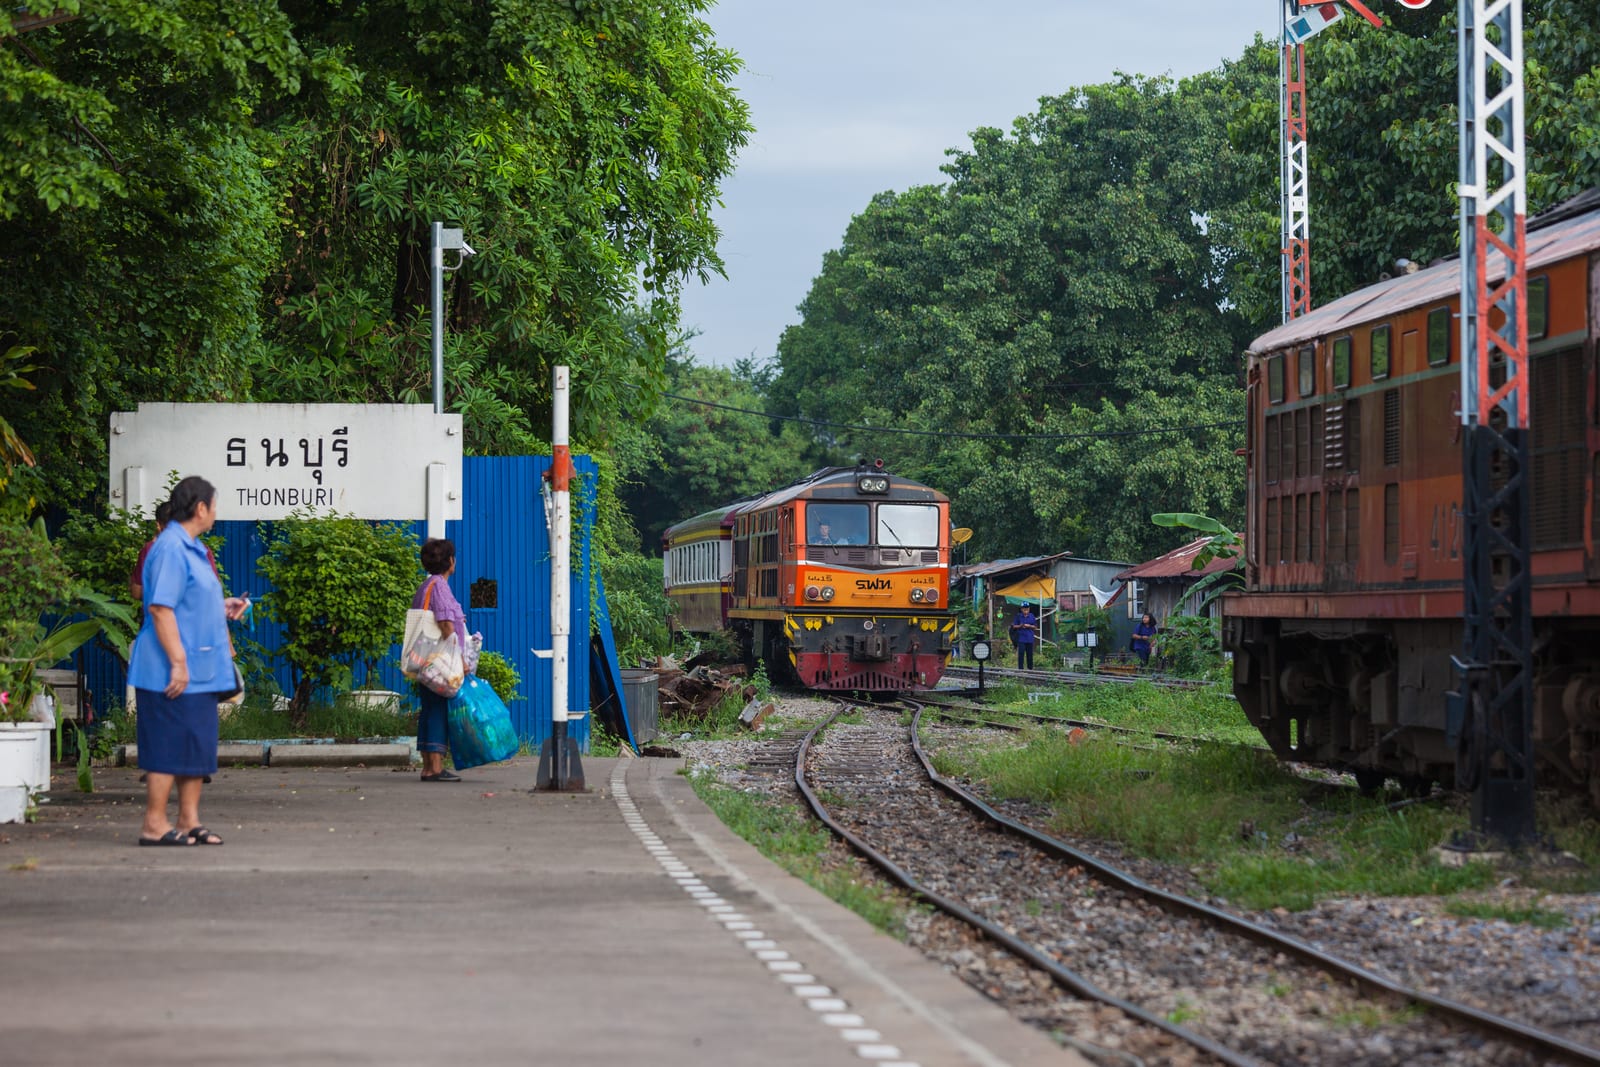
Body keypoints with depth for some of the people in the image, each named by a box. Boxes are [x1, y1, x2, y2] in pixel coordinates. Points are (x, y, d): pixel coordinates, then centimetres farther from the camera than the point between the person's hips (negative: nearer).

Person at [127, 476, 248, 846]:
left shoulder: (192, 548, 18)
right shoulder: (171, 548, -16)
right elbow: (160, 607, -21)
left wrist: (221, 608, 15)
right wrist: (178, 662, -24)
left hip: (199, 671, 10)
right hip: (173, 673, -10)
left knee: (197, 747, 11)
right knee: (169, 747, -7)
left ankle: (189, 821, 16)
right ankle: (155, 824, -3)